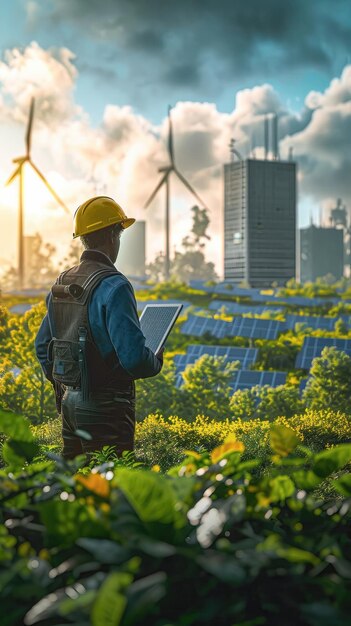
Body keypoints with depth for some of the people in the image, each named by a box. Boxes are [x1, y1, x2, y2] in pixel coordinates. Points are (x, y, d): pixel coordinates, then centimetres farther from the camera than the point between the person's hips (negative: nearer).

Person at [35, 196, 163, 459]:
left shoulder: (61, 284, 9)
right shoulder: (113, 286, -17)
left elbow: (42, 345, 16)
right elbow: (133, 355, -24)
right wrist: (156, 363, -3)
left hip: (69, 404, 8)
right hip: (105, 408, -8)